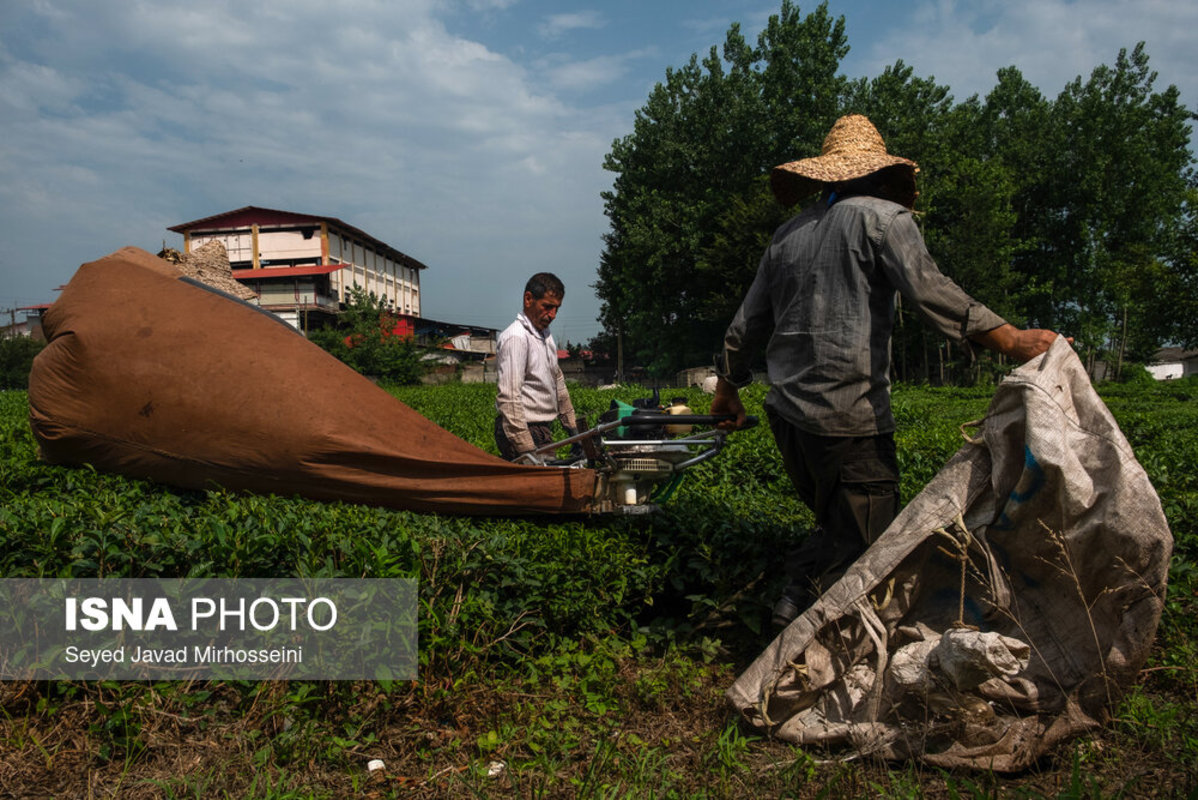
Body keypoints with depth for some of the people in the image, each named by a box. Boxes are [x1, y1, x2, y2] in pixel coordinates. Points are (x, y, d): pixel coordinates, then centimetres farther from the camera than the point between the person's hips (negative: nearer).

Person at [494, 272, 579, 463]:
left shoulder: (545, 334, 16)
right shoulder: (515, 337, -13)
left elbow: (557, 382, 26)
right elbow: (509, 397, -21)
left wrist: (573, 428, 24)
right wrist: (527, 450, -26)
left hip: (543, 429, 9)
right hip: (524, 431, -9)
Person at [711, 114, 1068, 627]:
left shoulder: (788, 233, 18)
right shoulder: (882, 217, 0)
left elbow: (746, 324, 21)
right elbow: (930, 293, -13)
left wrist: (728, 388, 32)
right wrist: (1012, 340, -13)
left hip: (787, 411, 7)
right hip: (849, 418, -7)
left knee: (837, 525, 18)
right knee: (867, 535, -1)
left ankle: (799, 599, 11)